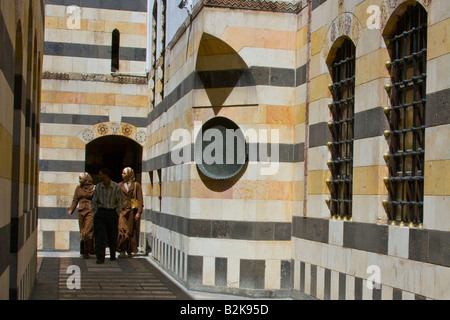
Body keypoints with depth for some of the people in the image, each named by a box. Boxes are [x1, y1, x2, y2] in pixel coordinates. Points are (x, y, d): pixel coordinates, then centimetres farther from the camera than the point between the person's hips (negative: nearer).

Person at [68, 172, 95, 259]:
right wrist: (71, 209, -2)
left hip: (90, 211, -5)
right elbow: (75, 200, 11)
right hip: (81, 211, 5)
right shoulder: (78, 188, 13)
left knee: (87, 231, -13)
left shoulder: (93, 188, 0)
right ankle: (84, 252, 14)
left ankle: (86, 251, -6)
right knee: (82, 231, 6)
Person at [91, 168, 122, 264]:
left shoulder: (116, 187, -3)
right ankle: (100, 257, -12)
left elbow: (119, 202, 1)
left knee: (112, 236, 8)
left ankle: (113, 255, 27)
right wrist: (95, 213, 3)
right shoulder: (98, 187, 5)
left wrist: (117, 214, -2)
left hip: (112, 212, -1)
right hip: (100, 212, 2)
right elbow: (94, 201, 11)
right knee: (100, 235, -10)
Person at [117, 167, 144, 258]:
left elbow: (140, 200, -1)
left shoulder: (136, 185, 2)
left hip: (131, 210, -1)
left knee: (131, 231, 4)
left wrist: (139, 212, -9)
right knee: (121, 229, -14)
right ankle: (122, 251, -13)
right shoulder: (120, 185, 10)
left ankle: (130, 251, 15)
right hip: (121, 210, 1)